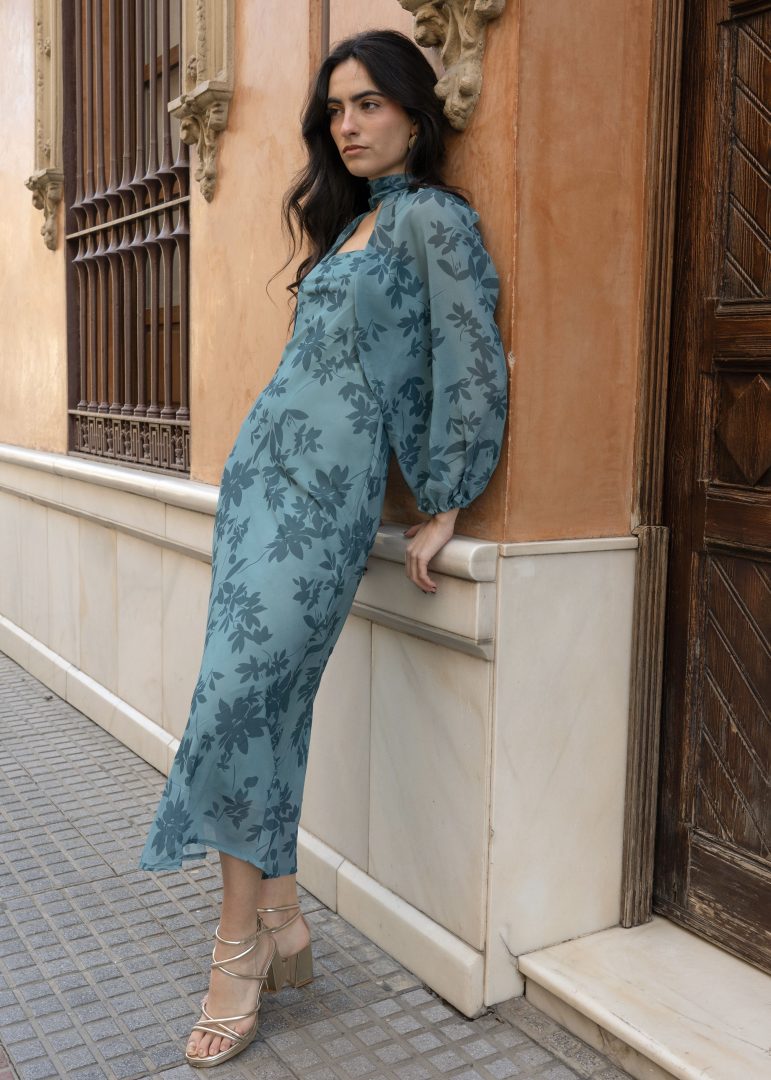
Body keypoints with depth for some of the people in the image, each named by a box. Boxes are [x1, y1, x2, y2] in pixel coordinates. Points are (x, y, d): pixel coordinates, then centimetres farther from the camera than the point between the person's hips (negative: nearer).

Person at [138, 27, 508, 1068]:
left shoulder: (433, 217, -2)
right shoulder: (347, 222, 22)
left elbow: (474, 368, -8)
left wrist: (443, 511, -7)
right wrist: (262, 462, 20)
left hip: (326, 490, -8)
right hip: (261, 472, 8)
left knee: (239, 696, -12)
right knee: (265, 698, 4)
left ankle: (240, 946, 3)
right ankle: (279, 921, 14)